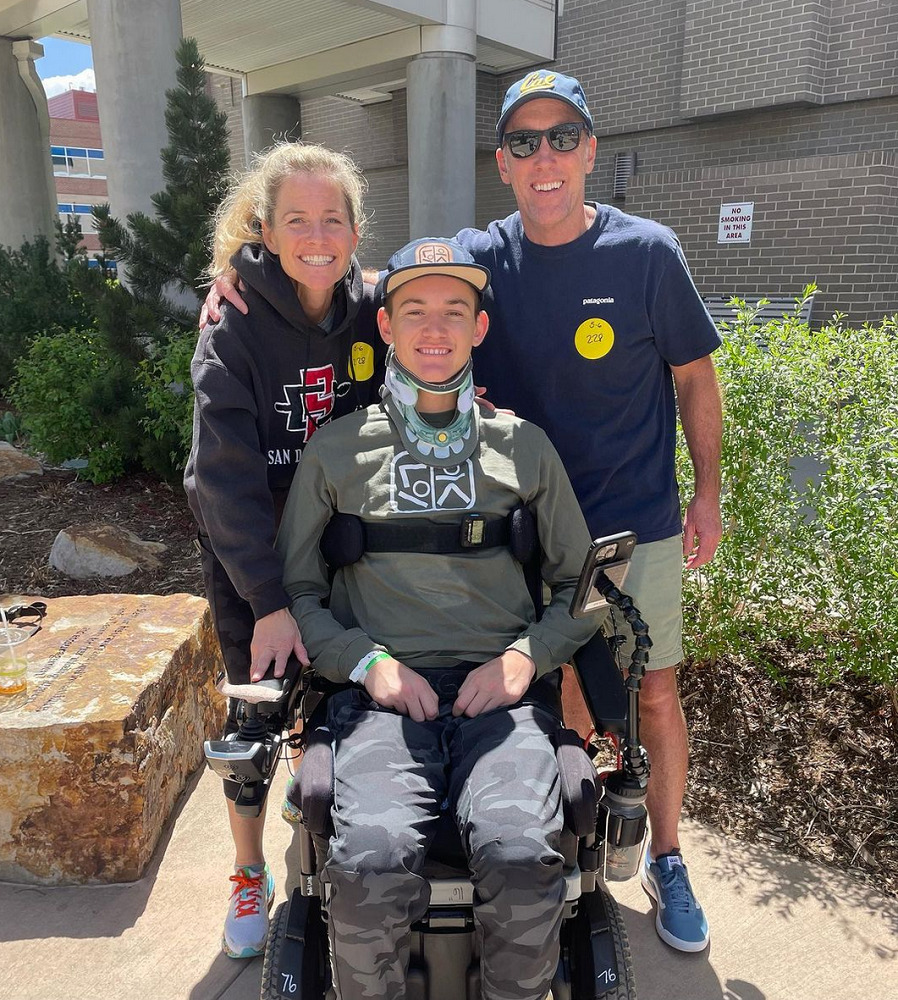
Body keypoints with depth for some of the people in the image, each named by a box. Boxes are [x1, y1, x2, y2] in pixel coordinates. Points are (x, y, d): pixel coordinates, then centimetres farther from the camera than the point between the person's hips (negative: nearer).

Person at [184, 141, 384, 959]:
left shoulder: (371, 315, -6)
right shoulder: (235, 330, -17)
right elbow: (229, 474, -23)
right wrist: (270, 601, -27)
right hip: (247, 551, -2)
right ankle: (250, 875, 29)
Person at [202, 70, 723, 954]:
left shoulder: (646, 251, -6)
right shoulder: (481, 257, -2)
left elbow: (694, 378, 1)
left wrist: (707, 494, 2)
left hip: (639, 524, -1)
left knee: (654, 692, 9)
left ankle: (665, 860, 34)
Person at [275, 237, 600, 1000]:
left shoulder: (524, 446, 14)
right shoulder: (338, 449, 11)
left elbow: (580, 582, 16)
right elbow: (296, 588, 11)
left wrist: (525, 656, -2)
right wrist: (368, 661, -5)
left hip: (500, 690, 1)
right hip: (382, 691, 0)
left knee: (524, 858, -26)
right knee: (370, 865, -27)